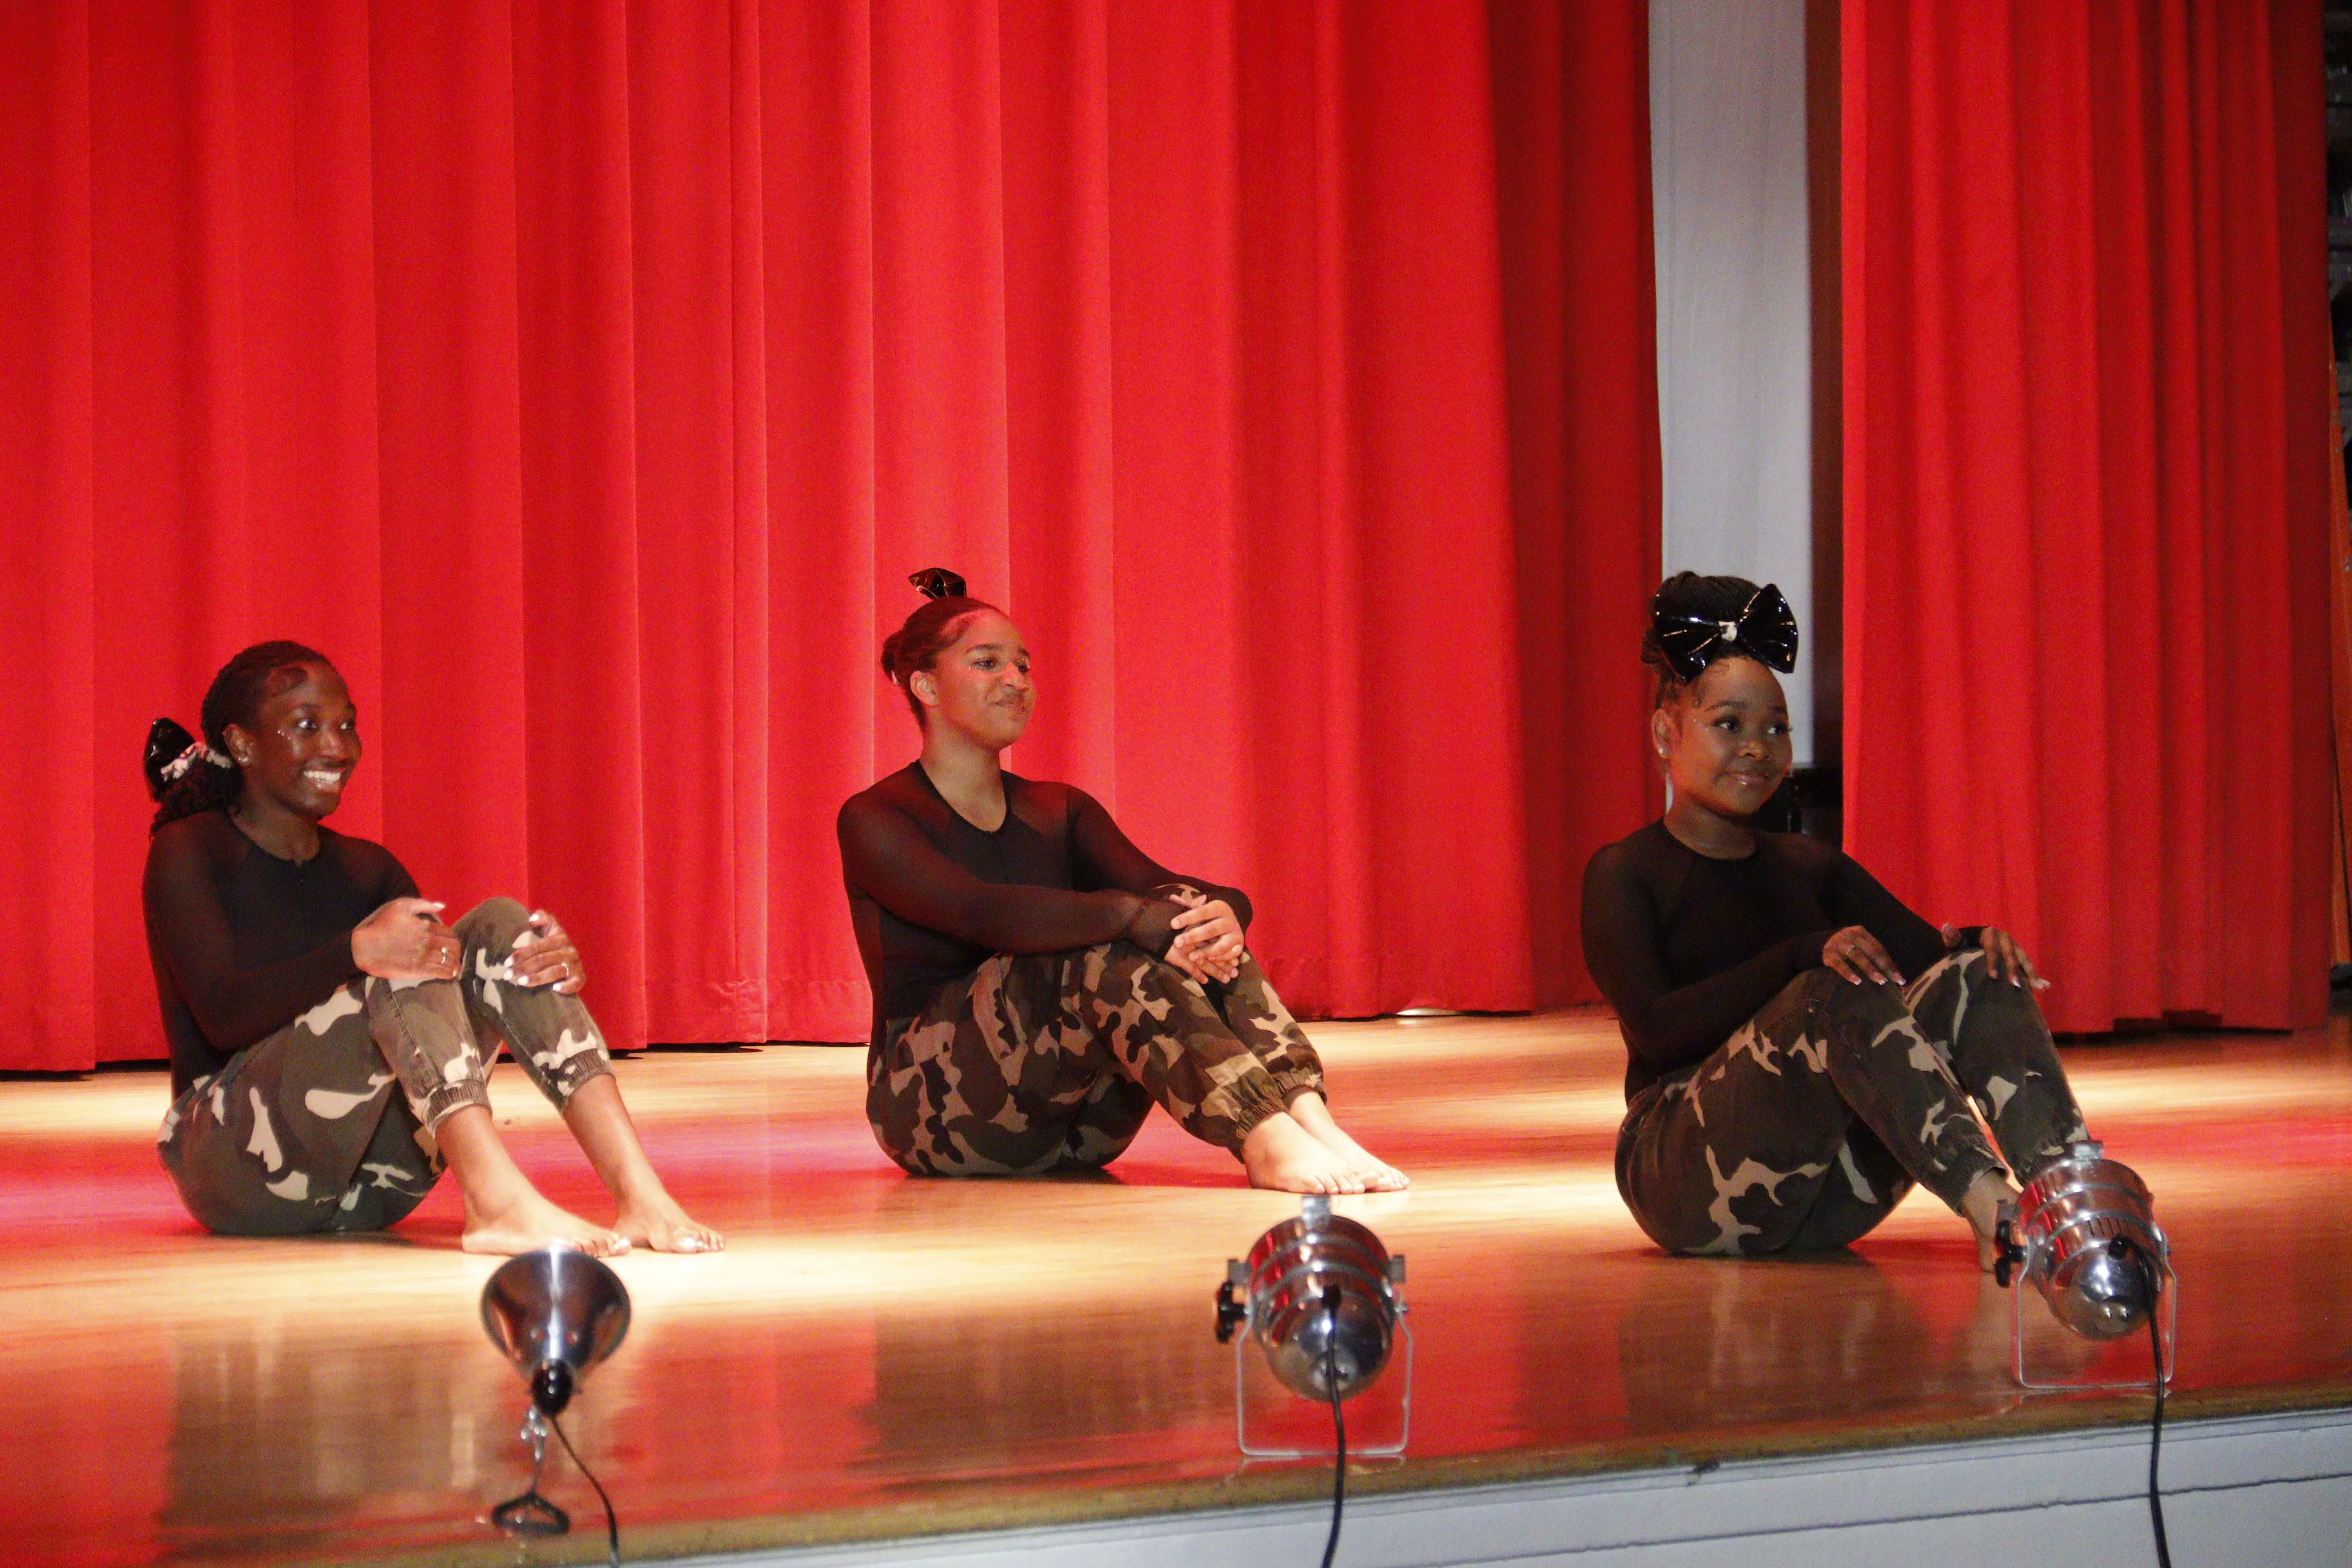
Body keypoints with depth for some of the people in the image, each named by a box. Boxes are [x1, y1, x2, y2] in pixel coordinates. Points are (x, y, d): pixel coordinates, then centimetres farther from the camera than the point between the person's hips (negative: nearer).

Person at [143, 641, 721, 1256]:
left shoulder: (366, 870, 15)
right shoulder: (188, 853, -3)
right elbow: (222, 1015, -20)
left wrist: (555, 965, -19)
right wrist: (359, 951, -36)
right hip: (240, 1169, -6)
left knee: (502, 925, -11)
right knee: (398, 972, -26)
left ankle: (639, 1191, -31)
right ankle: (499, 1201, -49)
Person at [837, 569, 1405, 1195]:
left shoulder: (1063, 814, 17)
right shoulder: (875, 821, -3)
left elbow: (1159, 886, -3)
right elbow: (982, 913, -23)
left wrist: (1222, 912, -27)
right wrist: (1135, 917, -34)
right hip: (938, 1107, -5)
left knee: (1193, 917, -19)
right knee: (1114, 949, -29)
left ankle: (1305, 1115, -41)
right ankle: (1263, 1140, -49)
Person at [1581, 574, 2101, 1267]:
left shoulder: (1809, 867, 21)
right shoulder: (1626, 874, 3)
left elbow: (1928, 950, 11)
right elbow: (1655, 1026, -15)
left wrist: (1978, 941, -14)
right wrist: (1806, 955, -27)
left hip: (1831, 1196, 6)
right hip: (1688, 1174, -5)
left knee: (1976, 975, -16)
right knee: (1839, 994, -31)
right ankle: (1991, 1209, -55)